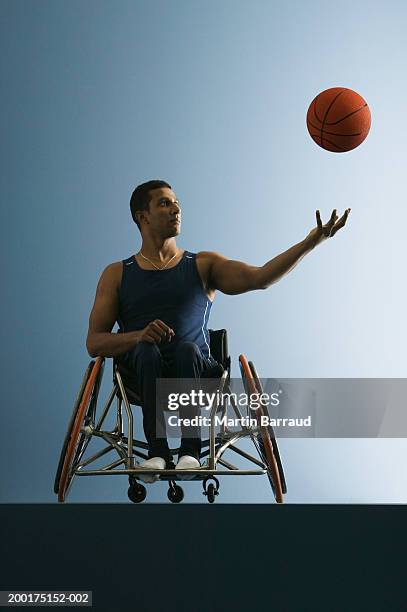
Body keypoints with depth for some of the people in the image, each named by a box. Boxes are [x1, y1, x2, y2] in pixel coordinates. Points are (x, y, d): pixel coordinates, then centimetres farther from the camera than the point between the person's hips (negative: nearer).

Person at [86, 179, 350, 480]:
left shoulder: (204, 265, 14)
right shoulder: (117, 274, 12)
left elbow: (259, 278, -3)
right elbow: (94, 343, 4)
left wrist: (311, 241, -16)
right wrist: (138, 336, -17)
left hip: (195, 369, 0)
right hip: (142, 373, 0)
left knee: (188, 349, -34)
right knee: (147, 350, -34)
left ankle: (190, 450, -39)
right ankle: (157, 450, -39)